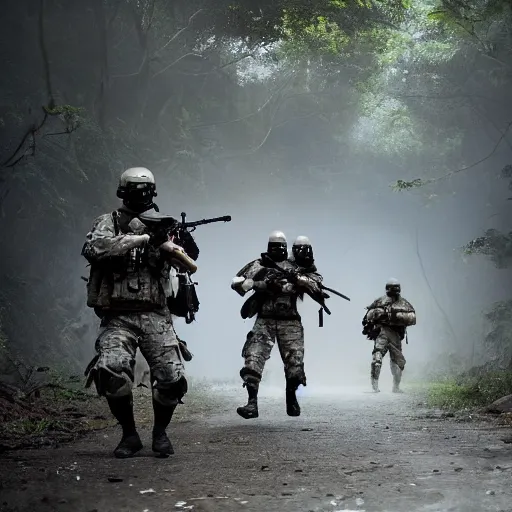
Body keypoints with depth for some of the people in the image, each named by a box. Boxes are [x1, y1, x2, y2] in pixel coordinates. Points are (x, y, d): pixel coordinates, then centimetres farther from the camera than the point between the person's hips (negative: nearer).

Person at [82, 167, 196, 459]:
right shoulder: (109, 222, 6)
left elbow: (187, 262, 4)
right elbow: (93, 249, -16)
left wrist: (164, 243, -17)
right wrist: (140, 239, -19)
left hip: (156, 317, 2)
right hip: (118, 317, -2)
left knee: (173, 379, -12)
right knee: (111, 371, -25)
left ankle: (161, 432, 17)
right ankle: (130, 435, -3)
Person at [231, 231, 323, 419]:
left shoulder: (295, 267, 10)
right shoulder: (259, 265, 7)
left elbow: (318, 284, 2)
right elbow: (236, 282, -3)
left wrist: (299, 278, -16)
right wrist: (262, 284, -14)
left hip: (290, 322, 1)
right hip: (264, 321, -1)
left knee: (295, 364, 0)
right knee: (253, 361, -16)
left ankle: (291, 398, 24)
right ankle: (252, 403, -17)